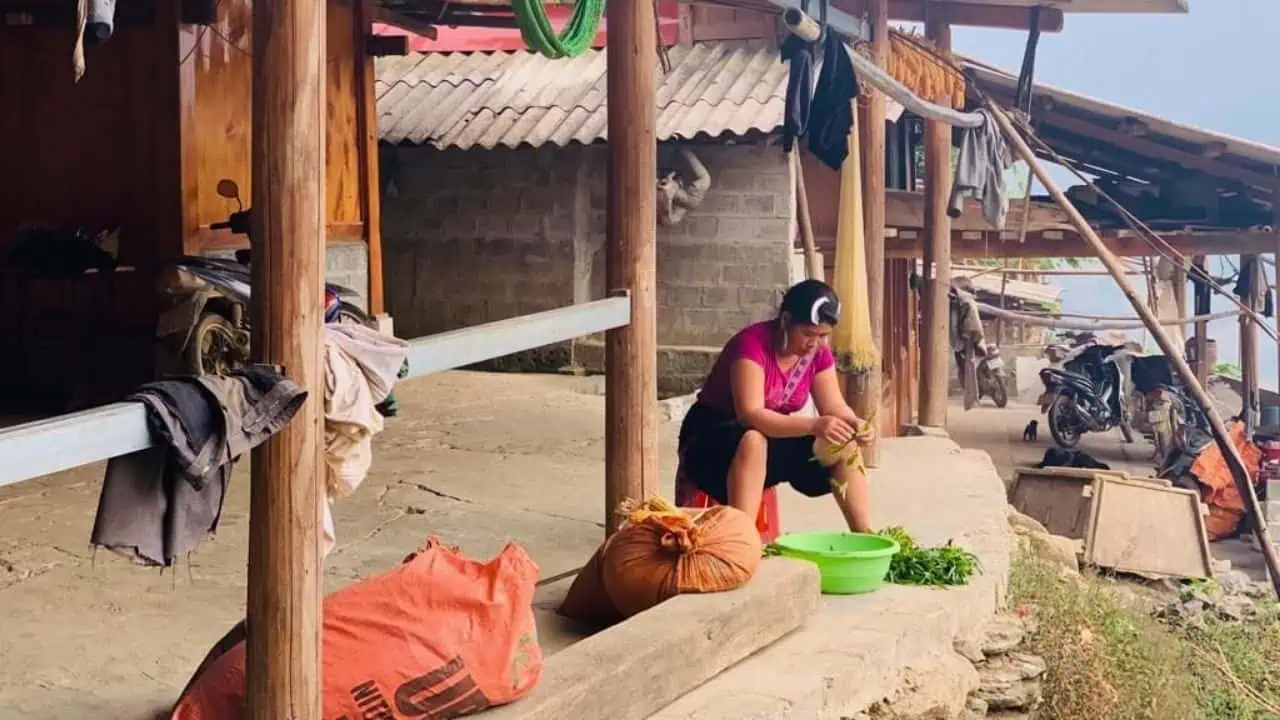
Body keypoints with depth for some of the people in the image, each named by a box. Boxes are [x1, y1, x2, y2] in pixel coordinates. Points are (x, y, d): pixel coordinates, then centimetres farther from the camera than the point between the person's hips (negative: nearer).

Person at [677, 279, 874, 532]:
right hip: (711, 440, -7)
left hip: (773, 438, 7)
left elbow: (834, 406, -6)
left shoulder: (819, 352, -5)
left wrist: (854, 425, -30)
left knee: (844, 448, -12)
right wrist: (813, 425, -46)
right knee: (754, 439, -40)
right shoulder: (752, 344, -27)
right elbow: (750, 415, -36)